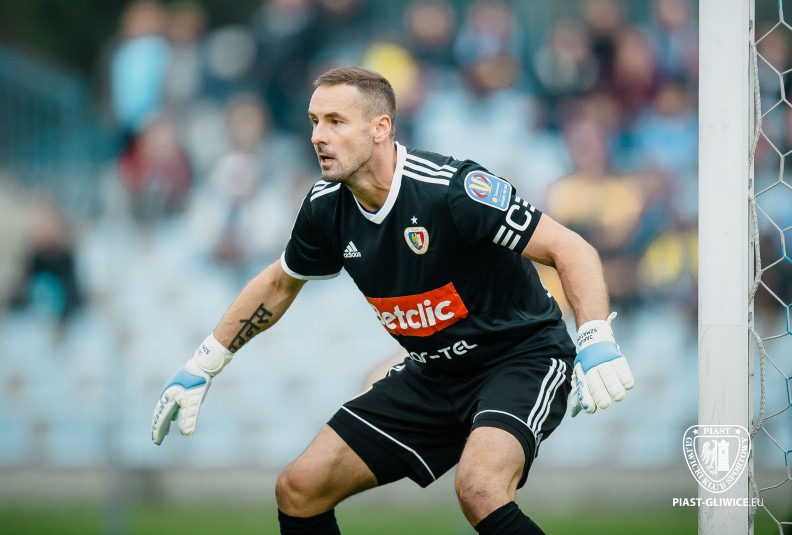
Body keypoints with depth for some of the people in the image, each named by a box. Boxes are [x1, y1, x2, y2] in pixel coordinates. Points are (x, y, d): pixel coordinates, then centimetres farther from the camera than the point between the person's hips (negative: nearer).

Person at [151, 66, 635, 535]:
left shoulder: (450, 188, -26)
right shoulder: (327, 207, -4)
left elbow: (571, 249, -24)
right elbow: (280, 284, 17)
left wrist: (596, 341, -38)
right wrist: (202, 367, 20)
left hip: (522, 358, -7)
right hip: (435, 372, 7)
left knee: (480, 489, -36)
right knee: (299, 490, -1)